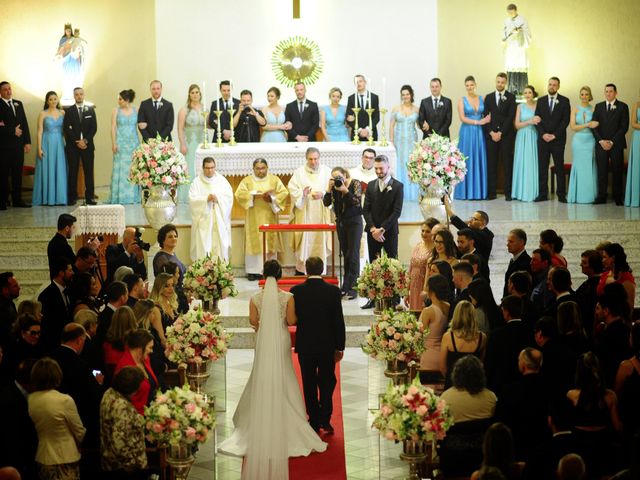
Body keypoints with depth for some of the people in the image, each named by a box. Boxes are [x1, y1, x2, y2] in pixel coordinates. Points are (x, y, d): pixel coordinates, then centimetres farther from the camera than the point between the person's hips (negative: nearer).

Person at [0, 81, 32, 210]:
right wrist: (13, 131, -12)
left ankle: (17, 200, 12)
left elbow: (24, 123, 14)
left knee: (18, 173, 7)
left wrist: (27, 142, 8)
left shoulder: (18, 104, 15)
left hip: (18, 145, 5)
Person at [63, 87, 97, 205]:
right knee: (73, 172, -1)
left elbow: (94, 127, 5)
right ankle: (72, 198, 1)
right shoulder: (69, 111, 6)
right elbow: (66, 128, -1)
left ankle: (89, 197, 0)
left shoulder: (90, 109, 10)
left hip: (87, 145, 1)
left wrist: (85, 140, -8)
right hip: (73, 146, -1)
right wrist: (76, 142, -10)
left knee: (89, 171, -2)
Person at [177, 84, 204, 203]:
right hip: (189, 143, -3)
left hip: (202, 143, 3)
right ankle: (188, 197, 1)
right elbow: (180, 128, -5)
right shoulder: (184, 110, -1)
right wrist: (182, 144, -13)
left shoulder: (204, 109, 10)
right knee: (189, 169, -3)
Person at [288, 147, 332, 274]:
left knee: (320, 239, 0)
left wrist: (322, 194, -15)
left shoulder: (327, 171, 7)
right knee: (304, 240, -3)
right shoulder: (299, 172, 4)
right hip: (304, 213, -1)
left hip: (321, 213, 1)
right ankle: (300, 270, 3)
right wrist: (302, 193, -20)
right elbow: (292, 189, -1)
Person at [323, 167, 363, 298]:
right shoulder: (334, 186, 1)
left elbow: (357, 202, -20)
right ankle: (346, 286, 13)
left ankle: (353, 287, -5)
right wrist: (329, 189, -16)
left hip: (354, 222, -5)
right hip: (340, 222, 5)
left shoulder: (355, 184, -10)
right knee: (345, 254, 9)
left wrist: (345, 190, -27)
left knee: (353, 255, -6)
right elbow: (326, 203, -4)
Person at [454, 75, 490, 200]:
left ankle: (479, 191, 8)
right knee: (467, 160, -2)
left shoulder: (482, 99, 8)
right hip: (467, 132, -3)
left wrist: (486, 120, -12)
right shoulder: (462, 100, 1)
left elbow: (486, 116, 9)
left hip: (479, 133, 3)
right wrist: (478, 122, -13)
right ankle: (466, 191, 3)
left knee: (479, 160, 3)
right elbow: (462, 118, -8)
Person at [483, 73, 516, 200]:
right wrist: (491, 132, -6)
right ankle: (491, 192, 2)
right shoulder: (488, 97, 12)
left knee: (507, 164, -2)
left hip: (506, 135, -2)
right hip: (491, 135, 2)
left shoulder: (511, 97, 5)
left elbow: (511, 117, -3)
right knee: (491, 164, 0)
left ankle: (508, 192, -1)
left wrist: (500, 133, -10)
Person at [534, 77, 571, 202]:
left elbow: (566, 120, -3)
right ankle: (542, 194, 4)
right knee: (542, 167, 1)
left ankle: (561, 194, 2)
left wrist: (554, 135, -10)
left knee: (559, 167, -1)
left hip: (558, 139, -2)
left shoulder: (564, 101, 3)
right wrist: (543, 134, -8)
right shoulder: (541, 101, 11)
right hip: (543, 139, 2)